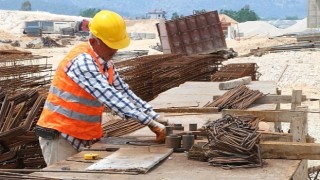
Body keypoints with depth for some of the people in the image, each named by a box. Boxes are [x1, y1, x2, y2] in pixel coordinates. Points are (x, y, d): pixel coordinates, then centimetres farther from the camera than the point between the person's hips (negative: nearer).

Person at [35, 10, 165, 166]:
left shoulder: (105, 62, 6)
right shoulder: (82, 61, -21)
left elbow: (124, 93, 7)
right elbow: (109, 97, -30)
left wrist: (156, 118, -3)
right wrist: (150, 123, -32)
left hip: (86, 138, 8)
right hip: (61, 136, -8)